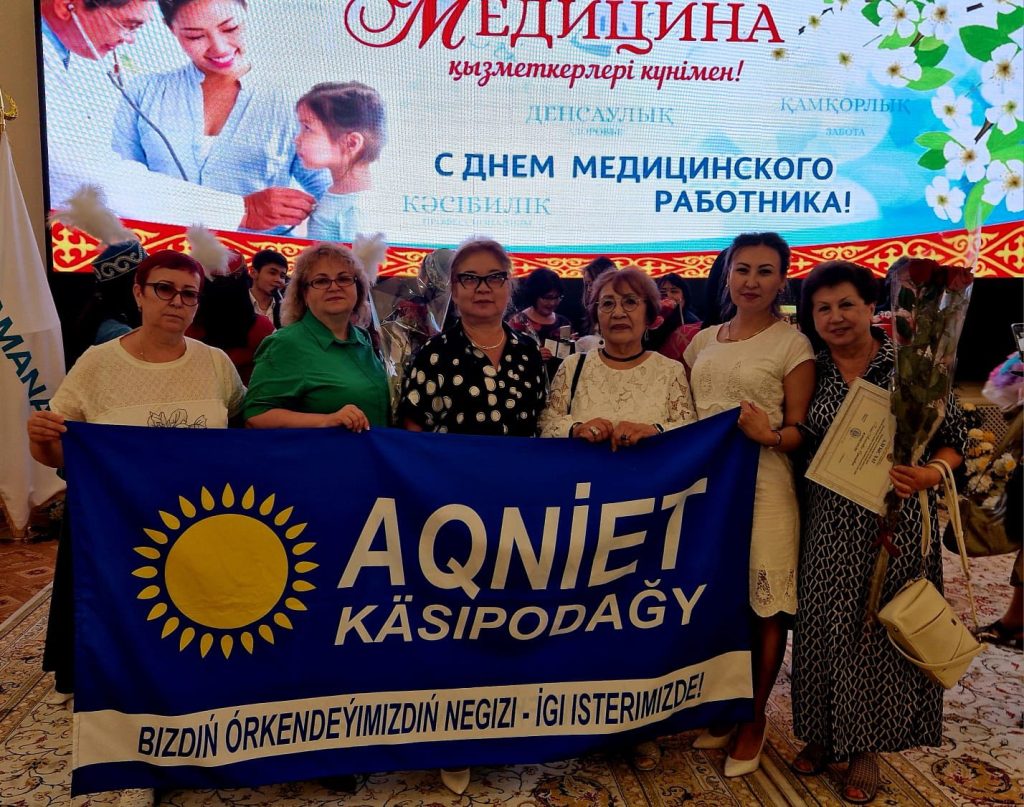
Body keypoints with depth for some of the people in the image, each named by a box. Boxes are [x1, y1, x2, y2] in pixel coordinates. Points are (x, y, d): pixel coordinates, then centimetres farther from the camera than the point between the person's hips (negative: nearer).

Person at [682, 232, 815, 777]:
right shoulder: (703, 341, 13)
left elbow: (800, 430, -5)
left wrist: (771, 435, -25)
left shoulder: (792, 344, -2)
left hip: (763, 486, -4)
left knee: (764, 606, 3)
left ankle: (754, 718, 23)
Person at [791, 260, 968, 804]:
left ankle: (866, 746, 25)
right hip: (829, 523, 3)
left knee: (882, 627, 6)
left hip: (896, 520, -2)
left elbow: (954, 435, -3)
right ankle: (824, 733, 29)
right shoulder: (813, 371, 3)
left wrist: (931, 474, -19)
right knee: (825, 624, 9)